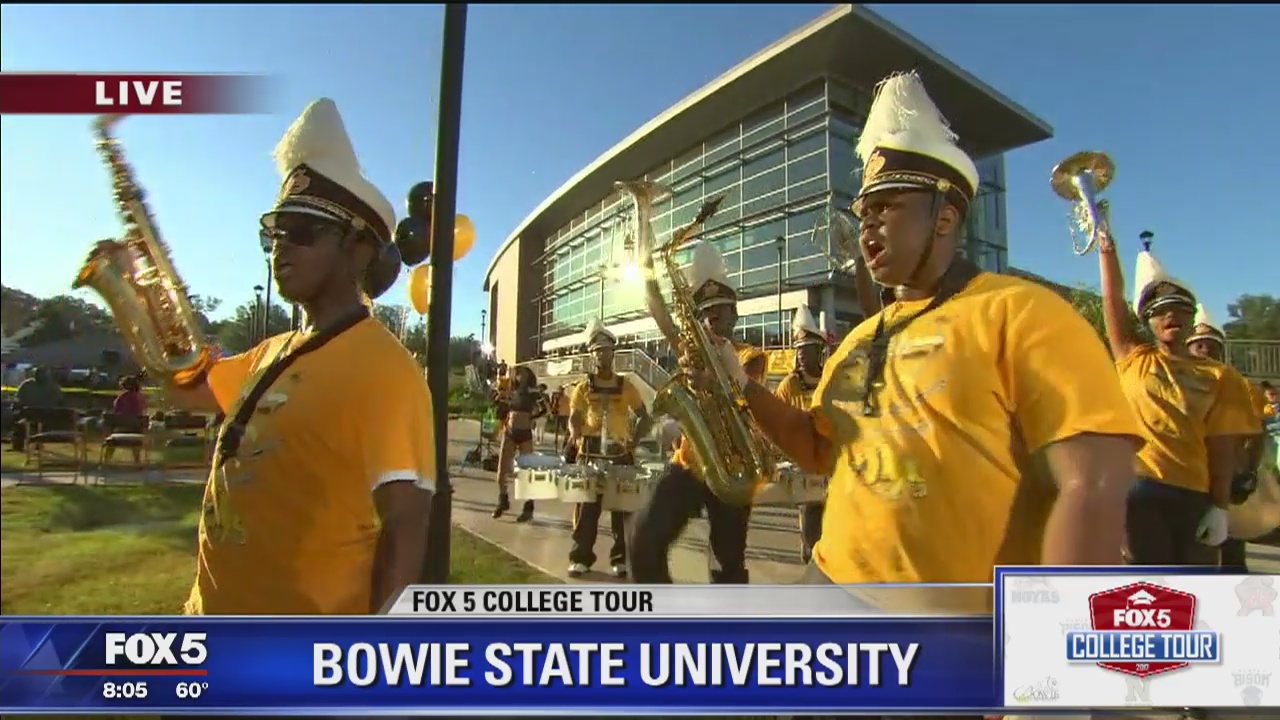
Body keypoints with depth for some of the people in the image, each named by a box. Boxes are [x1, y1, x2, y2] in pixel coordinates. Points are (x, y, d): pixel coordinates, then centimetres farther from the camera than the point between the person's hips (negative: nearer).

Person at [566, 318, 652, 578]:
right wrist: (575, 436, -15)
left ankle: (621, 558, 14)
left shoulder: (626, 385, 7)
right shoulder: (584, 387, 7)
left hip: (620, 454, 1)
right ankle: (581, 557, 11)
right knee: (586, 508, 1)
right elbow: (574, 419, 6)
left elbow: (644, 417, 10)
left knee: (623, 507, 4)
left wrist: (635, 439, -6)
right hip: (590, 453, 0)